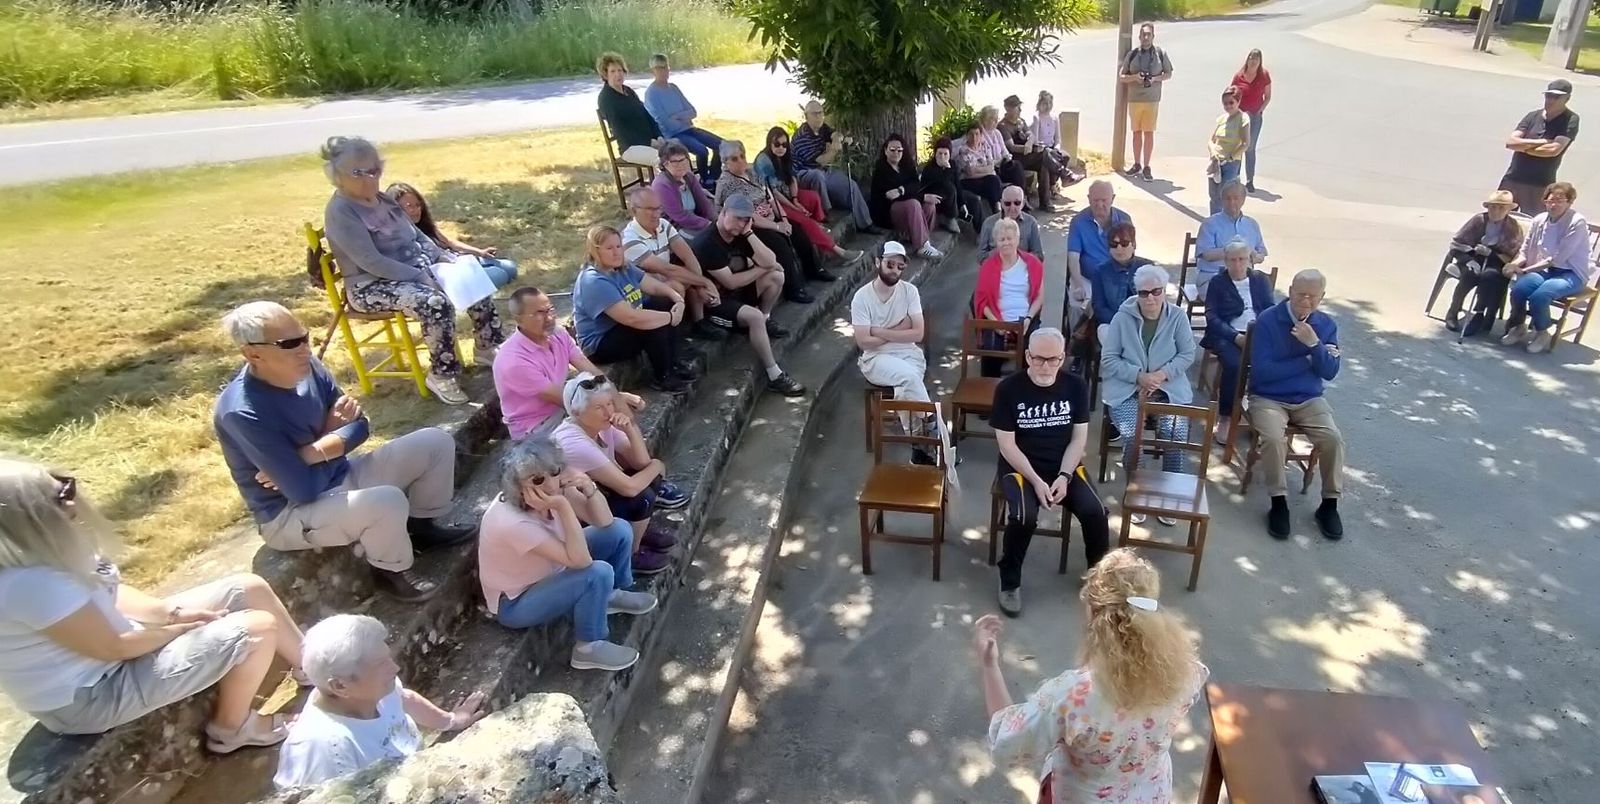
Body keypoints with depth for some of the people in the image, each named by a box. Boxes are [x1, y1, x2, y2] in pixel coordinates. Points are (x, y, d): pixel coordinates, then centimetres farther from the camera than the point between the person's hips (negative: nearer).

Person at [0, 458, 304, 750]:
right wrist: (185, 627, -9)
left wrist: (173, 612, -6)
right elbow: (115, 647, -25)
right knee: (260, 629, -17)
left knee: (250, 589, 4)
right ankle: (229, 730, 9)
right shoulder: (29, 583, -34)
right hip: (92, 695, -9)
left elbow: (104, 592, 7)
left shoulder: (40, 552, -6)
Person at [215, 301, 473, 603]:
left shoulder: (307, 367, -7)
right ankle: (391, 571, -4)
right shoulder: (241, 412, -29)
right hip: (291, 514, -8)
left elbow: (359, 427, -1)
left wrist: (310, 454, -17)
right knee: (388, 501, -35)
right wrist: (332, 444, -13)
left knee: (435, 442, -1)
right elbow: (303, 489, -29)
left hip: (341, 476, 8)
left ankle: (422, 525, 20)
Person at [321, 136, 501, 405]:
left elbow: (417, 234, 18)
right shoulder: (340, 212, -16)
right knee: (437, 304, -34)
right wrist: (419, 276, -25)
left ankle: (489, 347, 12)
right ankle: (441, 375, -18)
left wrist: (443, 256, 2)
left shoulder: (382, 200, 10)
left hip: (416, 269, 9)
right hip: (372, 286, -9)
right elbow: (371, 262, -24)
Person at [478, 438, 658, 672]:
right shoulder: (513, 522, -37)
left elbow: (605, 522, -13)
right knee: (599, 573, -30)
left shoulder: (554, 488, -17)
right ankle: (589, 648, -8)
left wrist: (589, 489, -31)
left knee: (619, 530, -2)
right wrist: (563, 507, -45)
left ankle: (612, 595, 21)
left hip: (548, 572, 8)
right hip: (515, 602, -7)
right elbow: (582, 561, -37)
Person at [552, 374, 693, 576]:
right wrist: (656, 466, -15)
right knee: (641, 498, -23)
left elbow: (641, 462, -7)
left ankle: (640, 531, 17)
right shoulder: (575, 443, -33)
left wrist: (630, 429, -23)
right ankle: (629, 556, 2)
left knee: (651, 474, -2)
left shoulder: (603, 425, -8)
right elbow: (629, 487, -34)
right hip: (572, 515, -8)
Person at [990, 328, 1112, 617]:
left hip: (1065, 465, 3)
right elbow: (1007, 444, -11)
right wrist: (1035, 480, -21)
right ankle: (1009, 582, -6)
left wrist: (1064, 476, -15)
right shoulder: (1008, 389, -12)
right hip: (1020, 466, -3)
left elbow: (1079, 438, 0)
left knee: (1095, 513, -20)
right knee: (1024, 516, -30)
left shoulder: (1076, 386, -3)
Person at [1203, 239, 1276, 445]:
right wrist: (1236, 337, -15)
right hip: (1228, 336, -2)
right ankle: (1225, 419, -22)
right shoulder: (1217, 284, 12)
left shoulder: (1261, 280, 20)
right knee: (1234, 365, -34)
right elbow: (1212, 318, 1)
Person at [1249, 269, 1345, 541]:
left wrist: (1314, 344, -21)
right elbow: (1261, 371, -19)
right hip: (1268, 398, -3)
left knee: (1334, 439, -20)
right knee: (1274, 439, -31)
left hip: (1309, 399, 4)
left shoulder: (1327, 325, 2)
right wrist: (1307, 360, -12)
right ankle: (1279, 503, -14)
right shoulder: (1267, 320, -12)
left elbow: (1330, 372, -5)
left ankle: (1329, 504, -2)